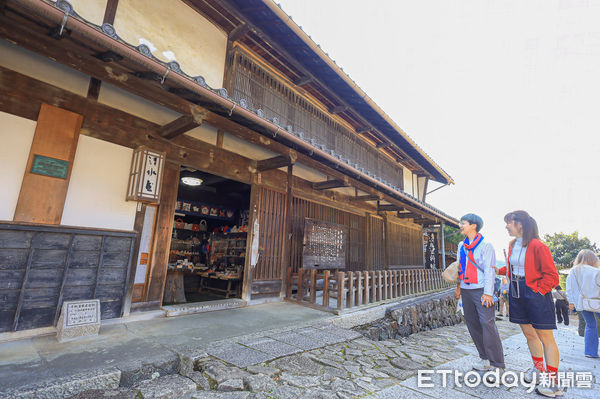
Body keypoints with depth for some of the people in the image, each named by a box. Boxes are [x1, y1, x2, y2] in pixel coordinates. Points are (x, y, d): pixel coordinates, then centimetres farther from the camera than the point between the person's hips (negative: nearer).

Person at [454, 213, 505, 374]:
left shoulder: (485, 245, -7)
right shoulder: (461, 246, 12)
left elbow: (489, 270, -12)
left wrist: (488, 293, -16)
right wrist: (458, 287, 17)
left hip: (481, 289, -7)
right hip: (466, 290, 7)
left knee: (487, 325, -7)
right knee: (473, 325, 10)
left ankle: (497, 364, 5)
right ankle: (485, 358, 24)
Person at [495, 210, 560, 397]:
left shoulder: (538, 246, -16)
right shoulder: (513, 245, 8)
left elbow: (551, 275, -13)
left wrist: (537, 291, -15)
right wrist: (500, 270, 12)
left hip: (535, 294, -7)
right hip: (516, 293, 7)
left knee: (545, 336, 2)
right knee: (528, 333, 17)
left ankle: (552, 381, 14)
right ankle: (538, 368, 34)